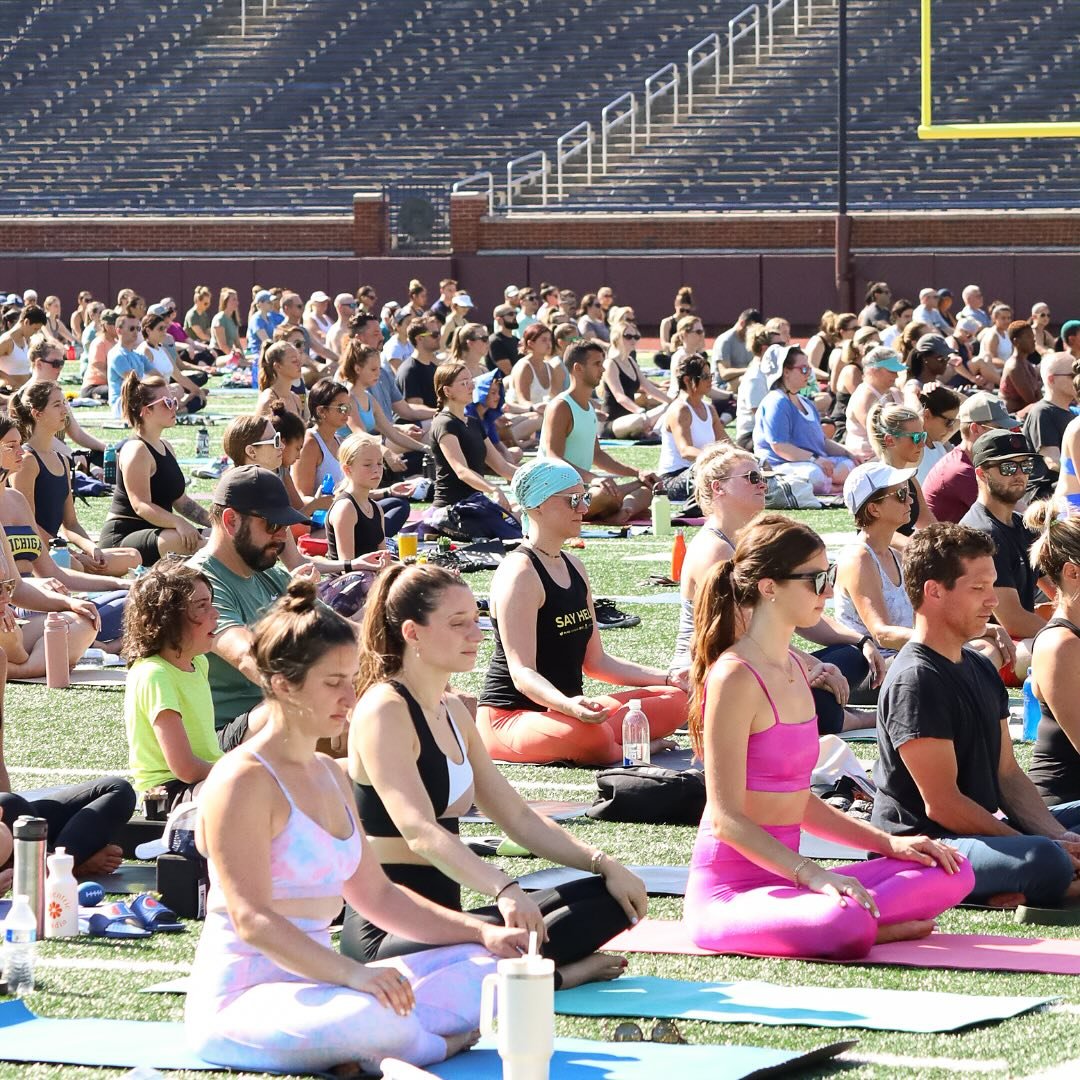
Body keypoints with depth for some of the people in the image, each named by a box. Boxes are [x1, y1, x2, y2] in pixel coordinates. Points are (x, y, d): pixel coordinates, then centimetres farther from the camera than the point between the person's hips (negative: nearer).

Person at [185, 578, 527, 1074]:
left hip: (312, 983, 9)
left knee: (483, 967, 3)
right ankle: (434, 1046, -5)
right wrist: (352, 973, -36)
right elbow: (251, 919, -23)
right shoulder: (243, 781, -14)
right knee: (373, 1017, -37)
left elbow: (375, 894, 21)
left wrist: (482, 933, 10)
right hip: (242, 995, -9)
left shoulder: (330, 776, 15)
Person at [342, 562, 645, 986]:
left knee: (610, 900, 1)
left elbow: (518, 816, 20)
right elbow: (419, 831, -27)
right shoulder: (385, 710, -13)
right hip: (388, 931, -9)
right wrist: (504, 890, -40)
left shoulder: (452, 711, 16)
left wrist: (604, 864, 7)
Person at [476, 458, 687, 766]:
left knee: (675, 700, -1)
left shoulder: (573, 568, 14)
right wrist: (568, 706, -42)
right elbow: (522, 673, -23)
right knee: (586, 734, -40)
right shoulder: (520, 574, -15)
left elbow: (596, 662, 19)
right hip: (511, 716, -9)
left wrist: (669, 678, 11)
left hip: (565, 709, 9)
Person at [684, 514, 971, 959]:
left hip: (781, 878, 9)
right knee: (845, 925, -39)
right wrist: (812, 875, -27)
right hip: (727, 889, -9)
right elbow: (727, 819, -18)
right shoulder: (734, 678, -13)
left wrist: (887, 842, 12)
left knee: (952, 873, 3)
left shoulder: (793, 668, 15)